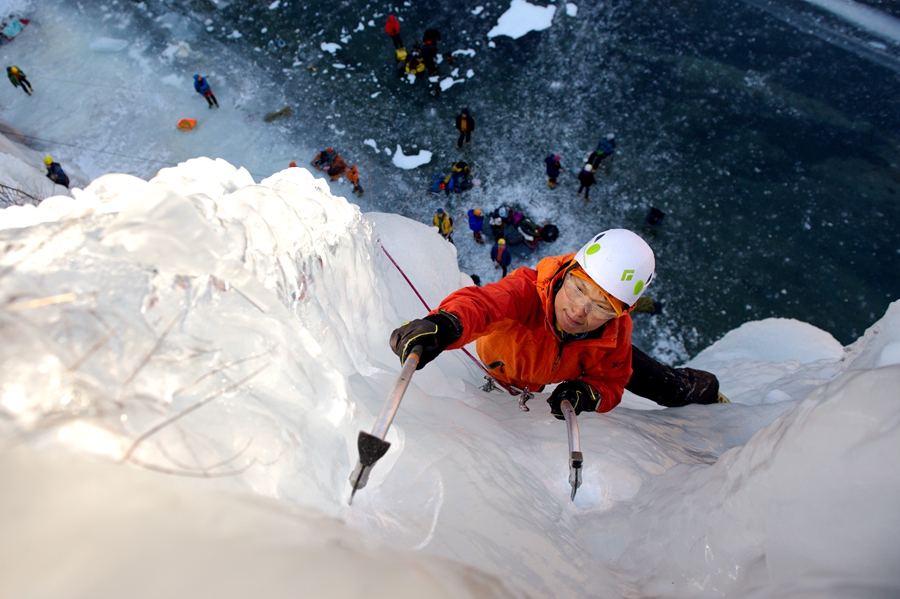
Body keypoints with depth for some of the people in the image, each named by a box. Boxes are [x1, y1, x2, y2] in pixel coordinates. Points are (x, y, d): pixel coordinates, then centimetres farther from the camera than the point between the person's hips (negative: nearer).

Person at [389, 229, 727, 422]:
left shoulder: (614, 334, -36)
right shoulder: (529, 291, -46)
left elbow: (609, 384, -22)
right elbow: (480, 302, -64)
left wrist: (587, 395, -44)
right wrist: (444, 324, -86)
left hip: (579, 363, 2)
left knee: (669, 391, 7)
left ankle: (705, 389, 43)